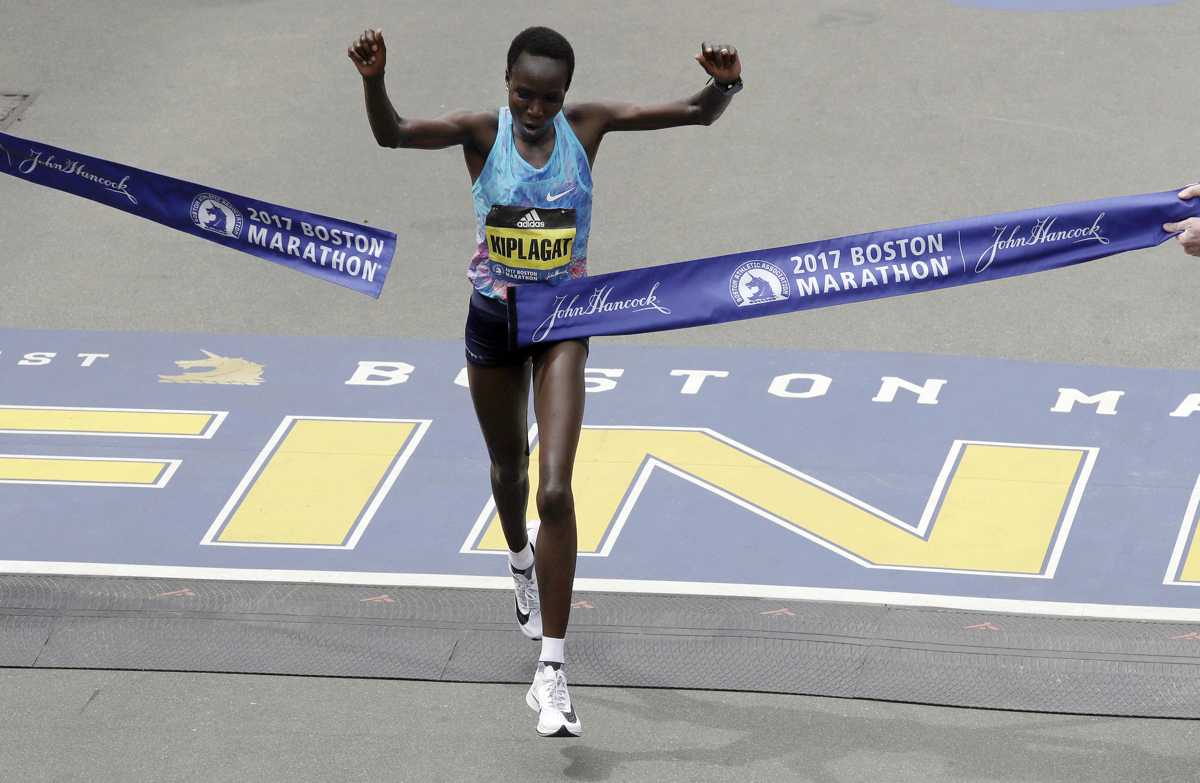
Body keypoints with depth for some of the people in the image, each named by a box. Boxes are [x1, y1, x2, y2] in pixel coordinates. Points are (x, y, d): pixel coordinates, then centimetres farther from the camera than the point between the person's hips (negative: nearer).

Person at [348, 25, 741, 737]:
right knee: (510, 470, 22)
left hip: (563, 321, -1)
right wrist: (374, 81, -48)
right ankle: (522, 563, 59)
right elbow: (392, 134, -29)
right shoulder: (482, 132, -12)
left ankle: (552, 672, -15)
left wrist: (725, 85, -33)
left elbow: (698, 114, -11)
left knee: (556, 489, -14)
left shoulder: (588, 125, -10)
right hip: (493, 321, 1)